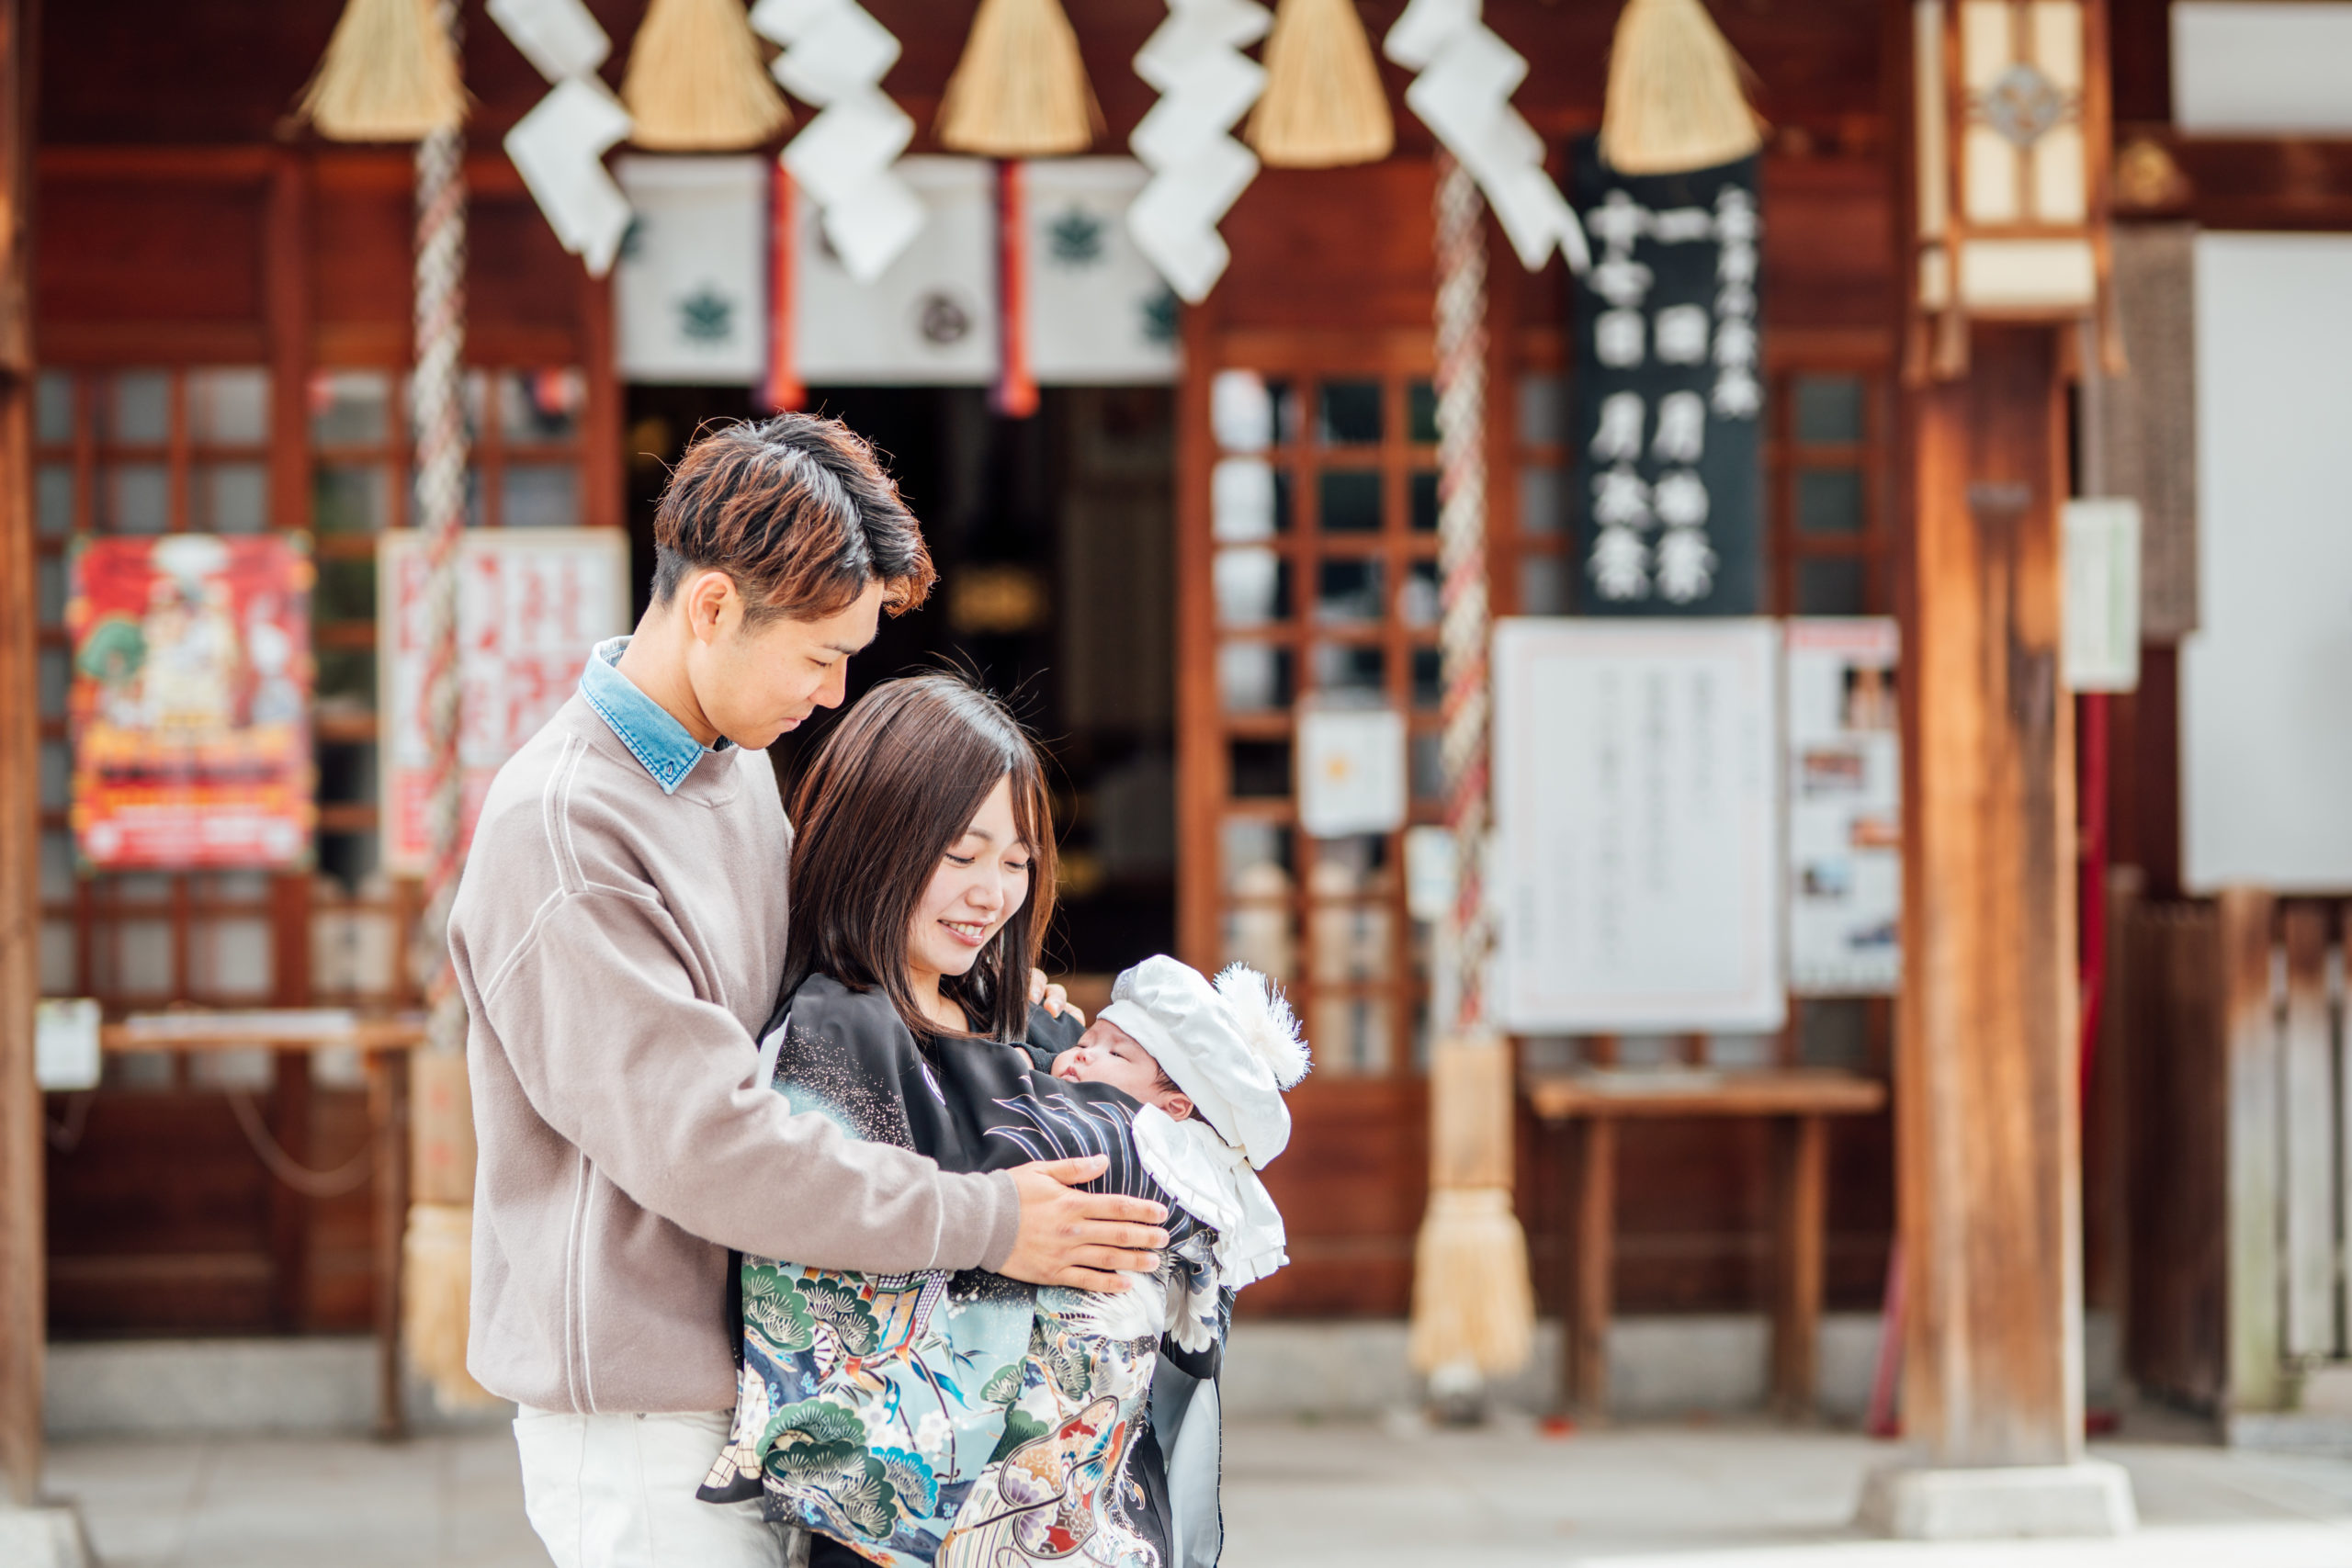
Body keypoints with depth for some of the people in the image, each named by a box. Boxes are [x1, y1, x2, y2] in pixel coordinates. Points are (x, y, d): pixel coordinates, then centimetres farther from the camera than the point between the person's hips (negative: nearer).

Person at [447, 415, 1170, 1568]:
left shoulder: (737, 763, 8)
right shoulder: (557, 827, -20)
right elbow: (698, 1143, -24)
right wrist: (984, 1223, -19)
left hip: (757, 1367, 8)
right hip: (641, 1399, -8)